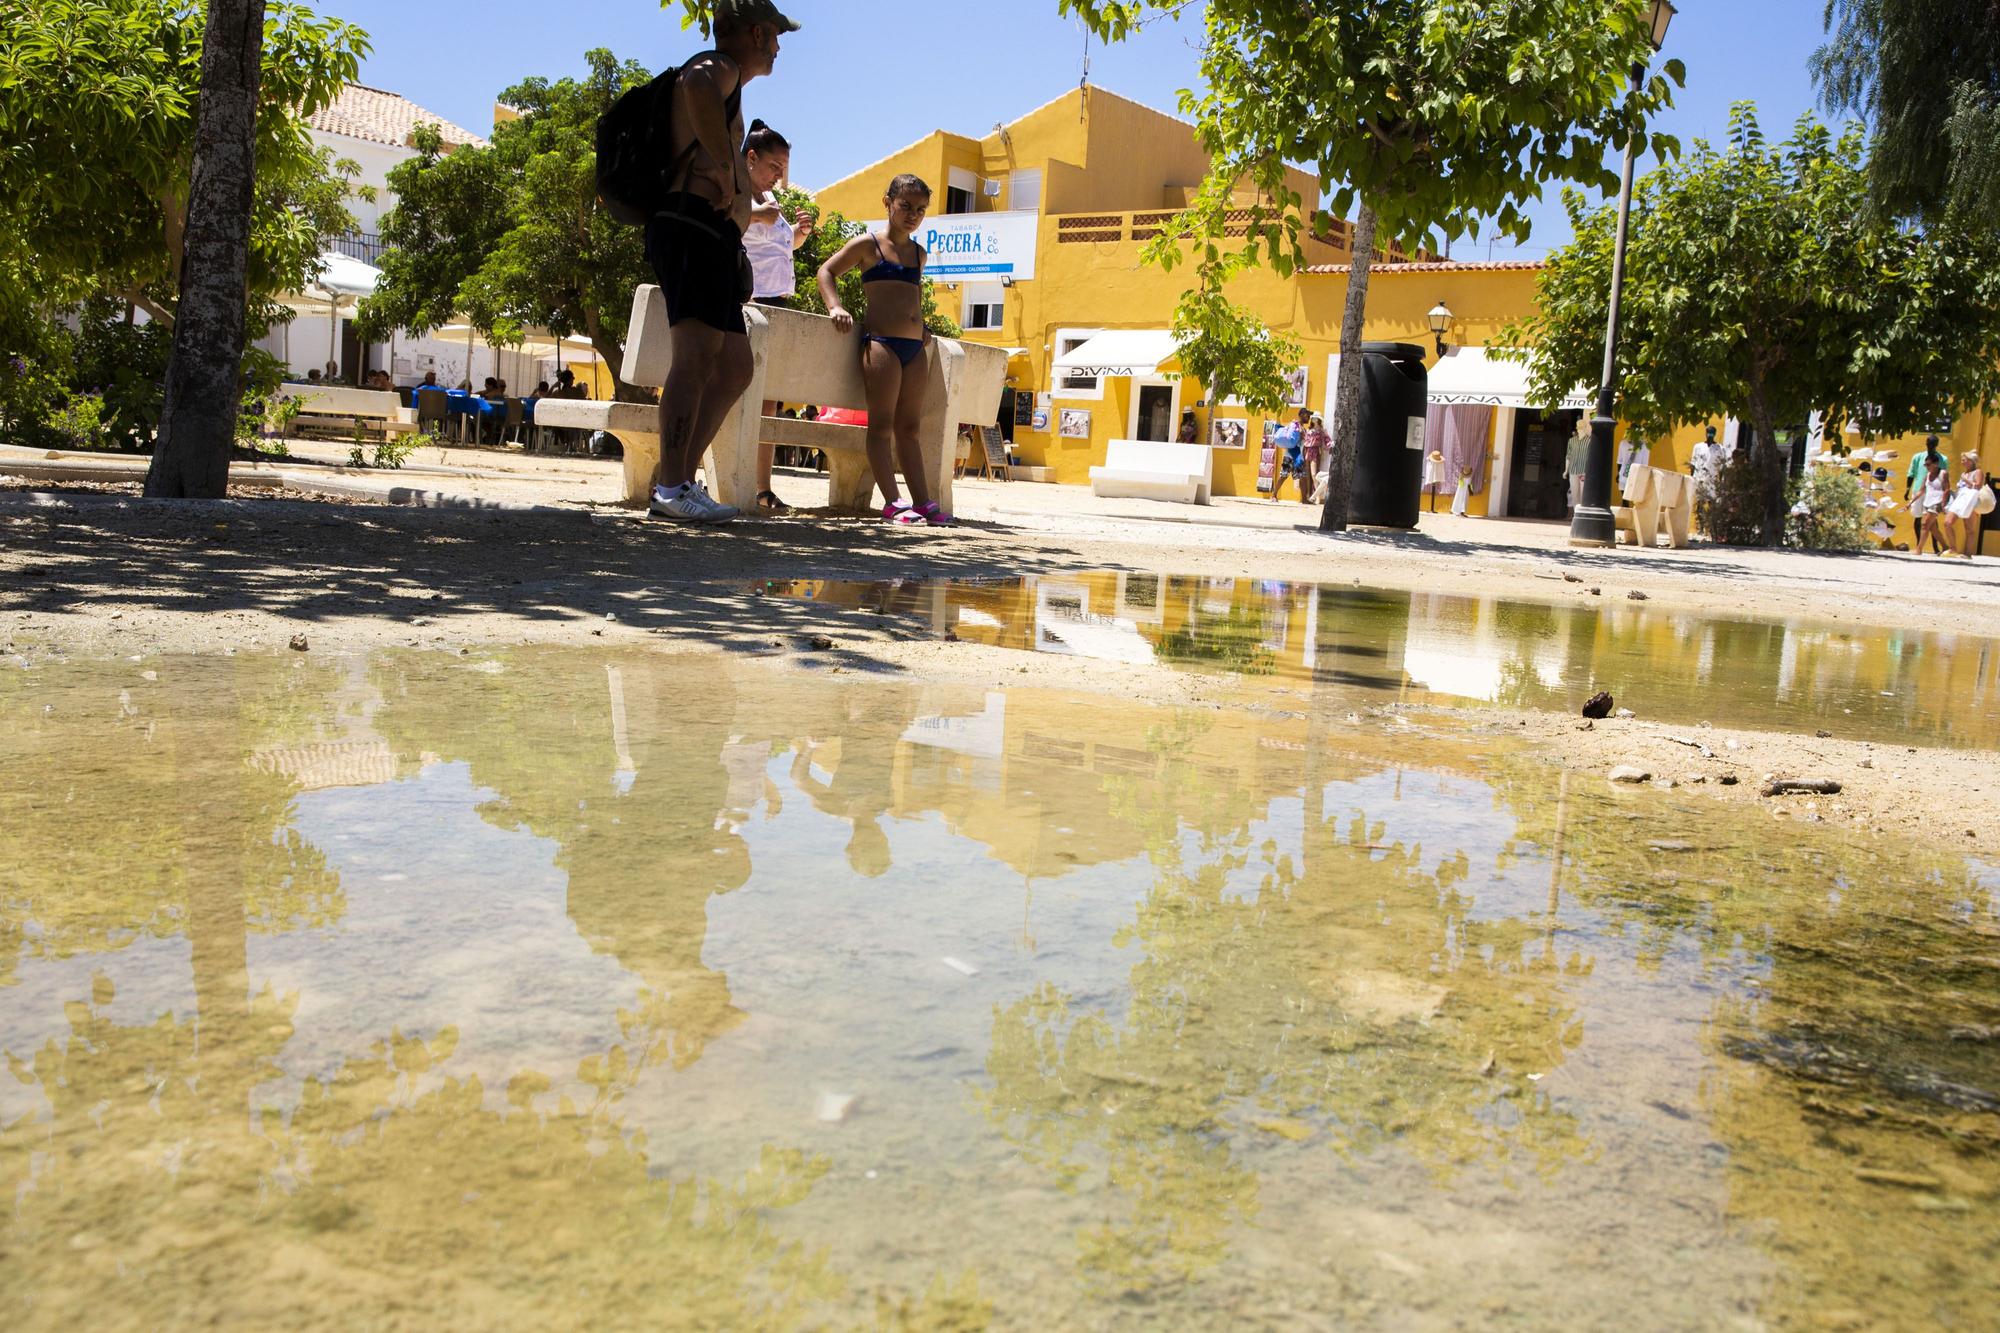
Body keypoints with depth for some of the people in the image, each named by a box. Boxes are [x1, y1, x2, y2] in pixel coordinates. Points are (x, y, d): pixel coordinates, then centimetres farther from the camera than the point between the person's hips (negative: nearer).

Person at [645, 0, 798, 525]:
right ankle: (672, 489, -28)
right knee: (698, 353, -21)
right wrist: (725, 167, -22)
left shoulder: (723, 82, 31)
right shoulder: (718, 67, -1)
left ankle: (679, 480, 6)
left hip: (714, 243, 11)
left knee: (734, 369, 9)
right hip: (696, 230, -11)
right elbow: (696, 83, -28)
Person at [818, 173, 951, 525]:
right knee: (882, 424, -7)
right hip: (881, 343, -6)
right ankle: (892, 501, -11)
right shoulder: (869, 244, 1)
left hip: (914, 347, 6)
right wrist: (835, 307, -11)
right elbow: (827, 271, 4)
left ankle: (922, 501, 5)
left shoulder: (919, 253, 17)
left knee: (909, 427, 7)